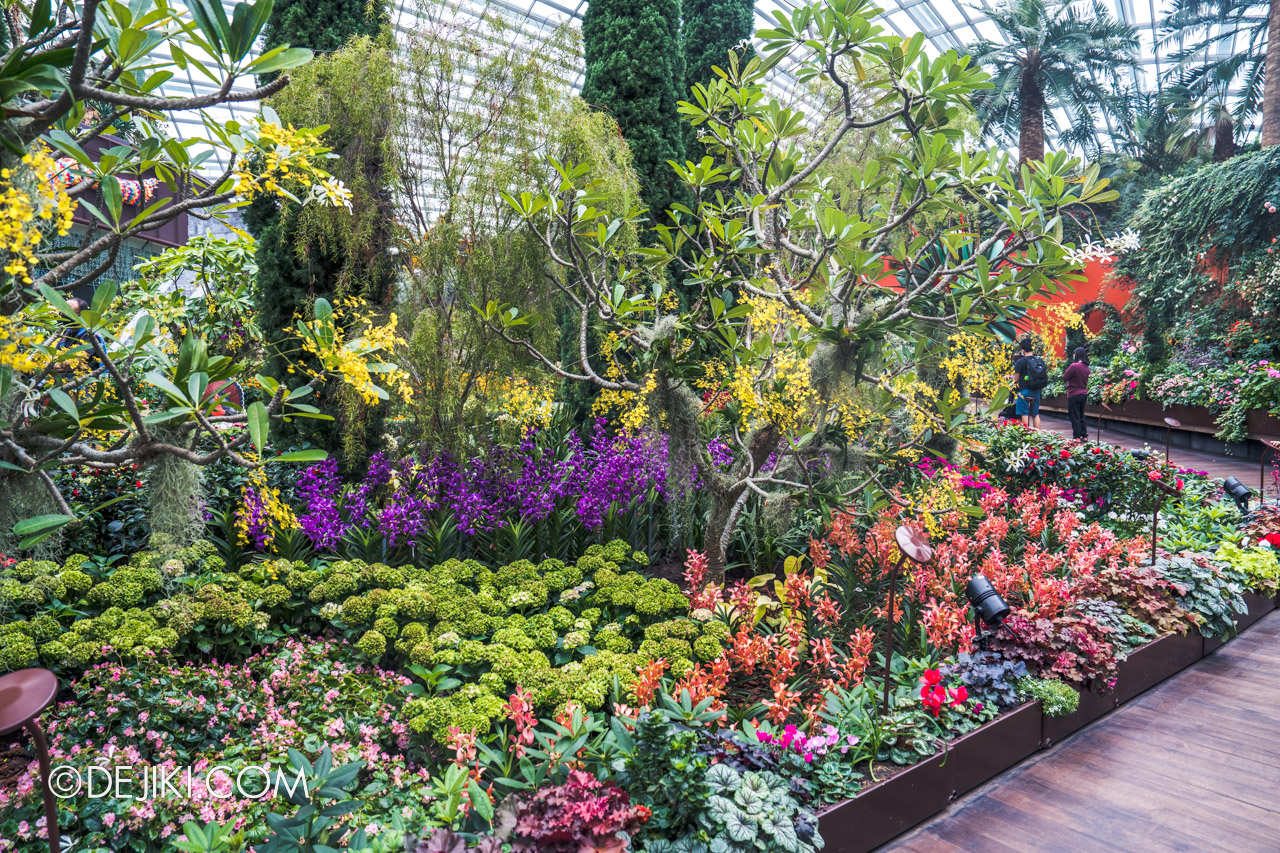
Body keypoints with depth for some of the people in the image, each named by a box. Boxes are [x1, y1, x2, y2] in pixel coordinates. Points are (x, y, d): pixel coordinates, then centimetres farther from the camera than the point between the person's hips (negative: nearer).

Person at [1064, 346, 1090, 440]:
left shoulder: (1074, 366, -18)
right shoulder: (1086, 367, 5)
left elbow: (1065, 378, -12)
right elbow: (1086, 380, 16)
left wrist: (1068, 369, 1)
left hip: (1074, 395, -7)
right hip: (1084, 393, 7)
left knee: (1075, 417, 0)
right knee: (1081, 416, 17)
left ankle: (1077, 437, 1)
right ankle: (1084, 435, 19)